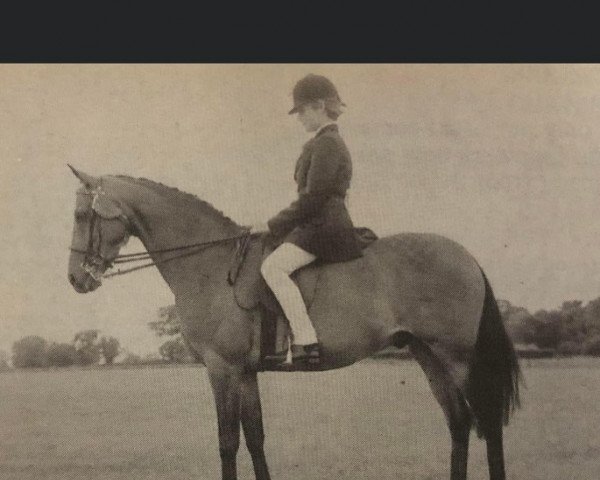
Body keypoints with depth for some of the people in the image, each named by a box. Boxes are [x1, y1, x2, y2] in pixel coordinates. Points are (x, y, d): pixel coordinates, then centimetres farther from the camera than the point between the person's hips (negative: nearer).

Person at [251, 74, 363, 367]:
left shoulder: (326, 144, -12)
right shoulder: (323, 144, 21)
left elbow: (312, 198, -18)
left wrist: (274, 225, -12)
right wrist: (278, 224, 18)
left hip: (323, 227, -11)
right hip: (314, 225, 11)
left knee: (272, 267, -27)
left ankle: (306, 343, -31)